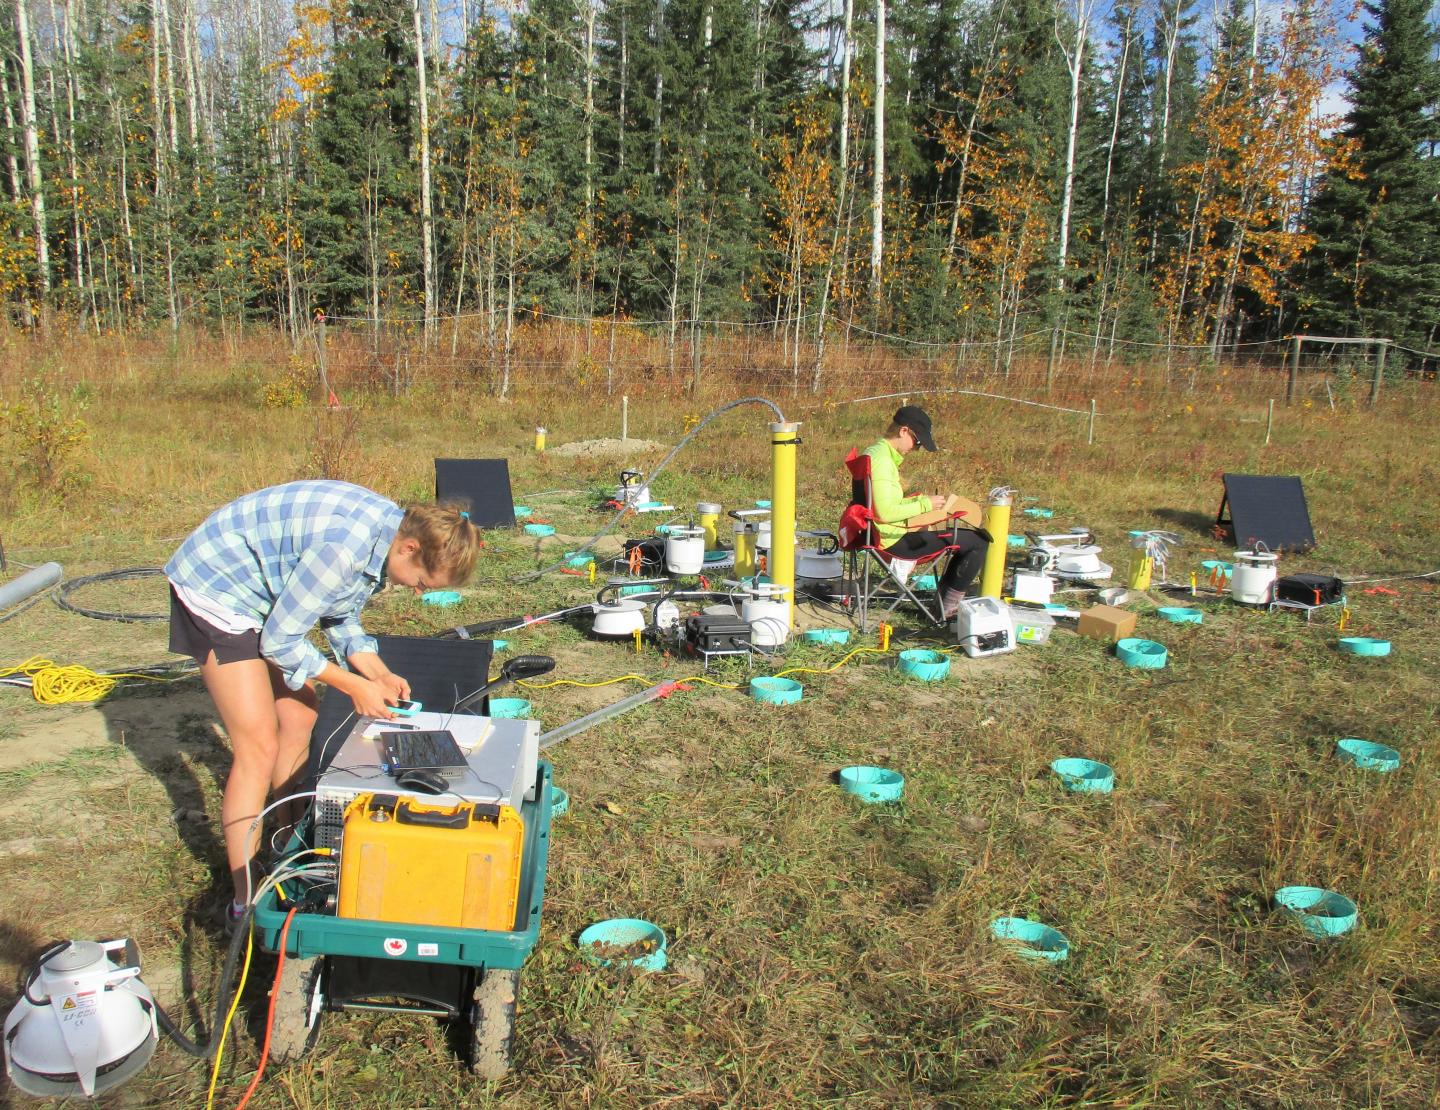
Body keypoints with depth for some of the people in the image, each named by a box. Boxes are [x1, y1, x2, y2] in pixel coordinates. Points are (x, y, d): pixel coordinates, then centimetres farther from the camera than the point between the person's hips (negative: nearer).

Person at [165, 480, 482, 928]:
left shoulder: (390, 531, -6)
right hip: (215, 588, -9)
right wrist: (355, 686, -16)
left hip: (265, 594, 9)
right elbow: (279, 641, -24)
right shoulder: (345, 547, -34)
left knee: (299, 719, 12)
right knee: (260, 749, -9)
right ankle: (244, 902, 3)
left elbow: (340, 618, 8)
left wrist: (379, 673, -4)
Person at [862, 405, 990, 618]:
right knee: (978, 541, -10)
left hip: (894, 534, 11)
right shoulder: (882, 460, -21)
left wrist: (919, 499, 9)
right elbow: (886, 513, -26)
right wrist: (925, 504, -16)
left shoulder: (876, 451, 11)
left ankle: (944, 597, 26)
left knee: (967, 539, 24)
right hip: (896, 540, -11)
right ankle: (948, 608, 2)